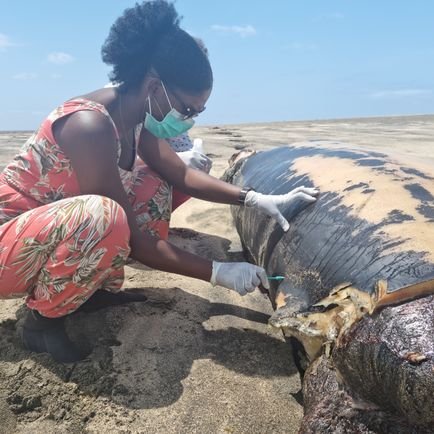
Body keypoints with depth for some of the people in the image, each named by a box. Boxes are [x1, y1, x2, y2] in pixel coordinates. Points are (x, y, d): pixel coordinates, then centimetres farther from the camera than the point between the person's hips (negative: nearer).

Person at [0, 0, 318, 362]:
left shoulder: (135, 113, -6)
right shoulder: (91, 126, -32)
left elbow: (183, 176, 1)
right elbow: (133, 240, -29)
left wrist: (256, 199, -10)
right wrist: (217, 273, -23)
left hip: (54, 228, 8)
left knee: (155, 188, 2)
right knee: (104, 216, -38)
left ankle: (96, 286, 7)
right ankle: (43, 318, -10)